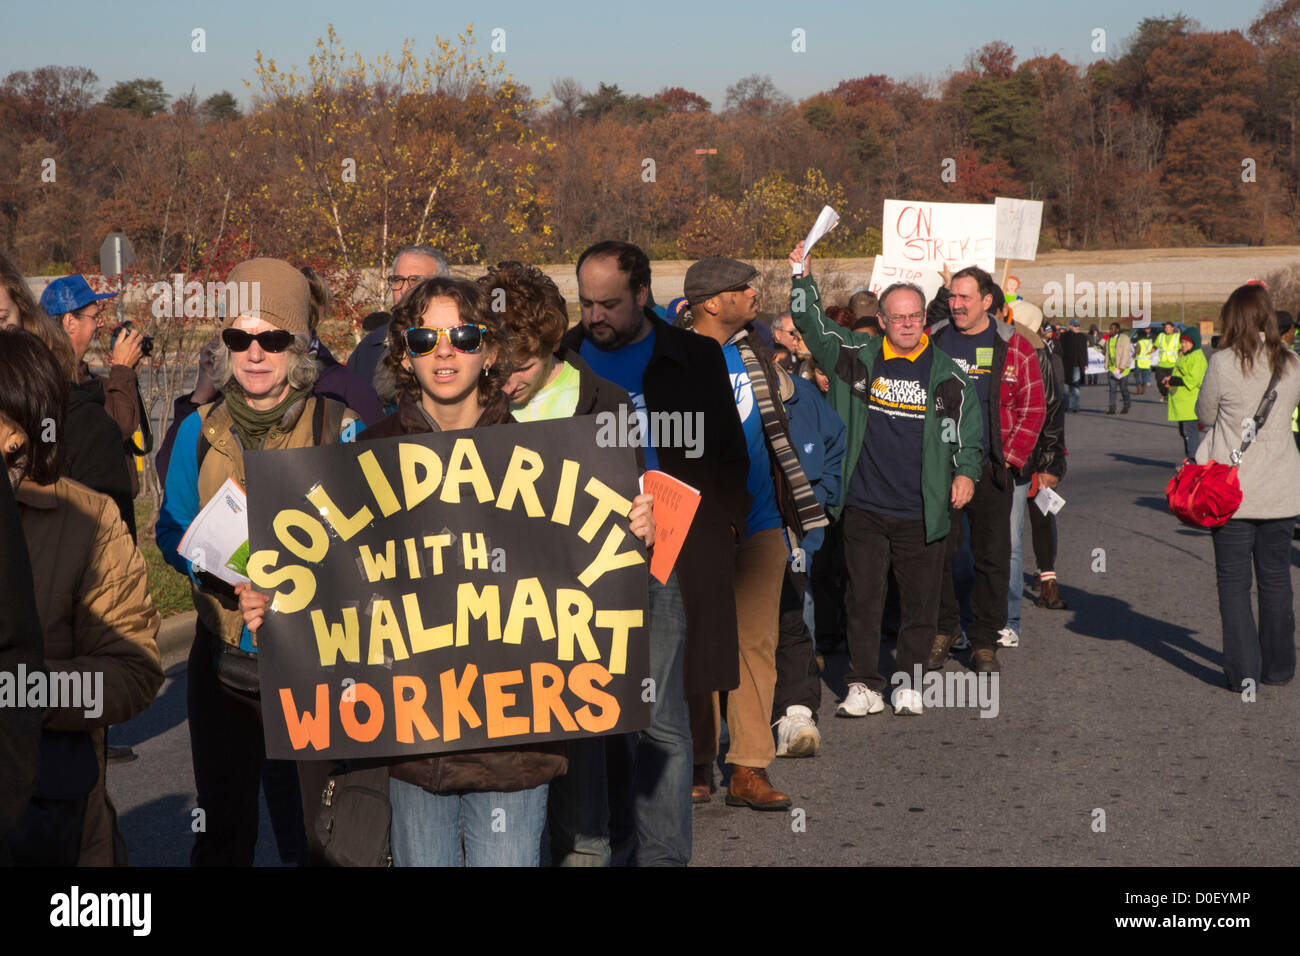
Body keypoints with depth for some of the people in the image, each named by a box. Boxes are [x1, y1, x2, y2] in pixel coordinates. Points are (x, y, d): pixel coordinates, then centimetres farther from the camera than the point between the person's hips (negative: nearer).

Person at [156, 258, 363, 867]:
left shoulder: (340, 428, -6)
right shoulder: (200, 431, 3)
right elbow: (172, 532, 8)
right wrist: (223, 574, -13)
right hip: (223, 657, 3)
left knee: (310, 827, 3)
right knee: (222, 827, 16)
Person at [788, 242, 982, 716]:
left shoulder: (947, 373, 5)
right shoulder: (859, 357, 5)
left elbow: (970, 428, 12)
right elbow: (814, 327, 9)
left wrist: (965, 472, 0)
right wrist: (802, 277, 0)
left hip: (922, 513, 0)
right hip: (864, 508, 0)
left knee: (920, 601, 6)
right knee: (864, 598, 2)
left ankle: (908, 682, 20)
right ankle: (864, 686, 9)